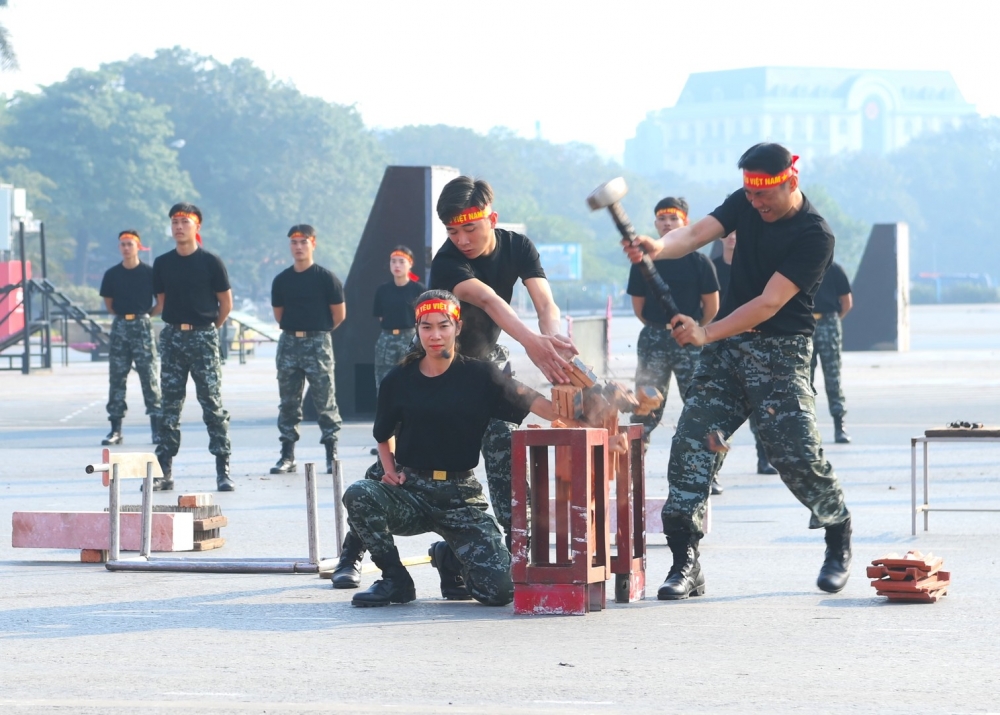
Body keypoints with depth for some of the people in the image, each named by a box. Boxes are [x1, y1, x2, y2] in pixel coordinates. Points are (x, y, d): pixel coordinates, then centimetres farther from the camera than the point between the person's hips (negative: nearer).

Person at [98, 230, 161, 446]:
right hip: (120, 325, 3)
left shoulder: (149, 272, -2)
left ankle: (157, 428, -1)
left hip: (142, 325, -3)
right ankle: (115, 429, 6)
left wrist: (146, 315, 3)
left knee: (150, 376, -3)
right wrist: (121, 315, 9)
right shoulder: (112, 274, 5)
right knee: (116, 377, 2)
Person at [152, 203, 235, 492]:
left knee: (213, 404, -5)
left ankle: (223, 471, -4)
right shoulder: (162, 264, 7)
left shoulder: (211, 262, -2)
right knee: (169, 406, 4)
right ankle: (164, 472, 7)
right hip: (172, 336, 3)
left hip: (203, 337, -3)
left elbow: (226, 303, 4)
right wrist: (178, 325, 12)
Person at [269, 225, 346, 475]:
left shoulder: (326, 278, -3)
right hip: (289, 343, 4)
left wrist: (318, 331, 9)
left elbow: (339, 314, 0)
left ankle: (332, 455, 1)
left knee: (325, 402, -3)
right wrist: (296, 329, 13)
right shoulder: (281, 280, 8)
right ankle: (287, 456, 10)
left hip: (318, 342, -4)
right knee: (288, 402, 6)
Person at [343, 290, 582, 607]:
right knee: (358, 495, -32)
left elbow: (534, 403, -11)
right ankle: (395, 580, -6)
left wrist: (578, 426, -26)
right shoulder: (399, 380, 4)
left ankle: (449, 555, 22)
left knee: (499, 590, -16)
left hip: (461, 495, -1)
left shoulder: (479, 375, -2)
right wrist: (390, 470, 0)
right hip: (411, 492, 1)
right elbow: (384, 436, 20)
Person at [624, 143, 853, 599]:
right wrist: (658, 247, -31)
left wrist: (706, 334, -29)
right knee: (690, 445, -7)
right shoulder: (745, 205, 6)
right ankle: (685, 564, -6)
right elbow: (697, 233, -8)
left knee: (797, 455, -12)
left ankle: (839, 542, 16)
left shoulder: (815, 236, -14)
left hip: (779, 352, -5)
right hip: (725, 345, 5)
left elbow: (769, 303, -21)